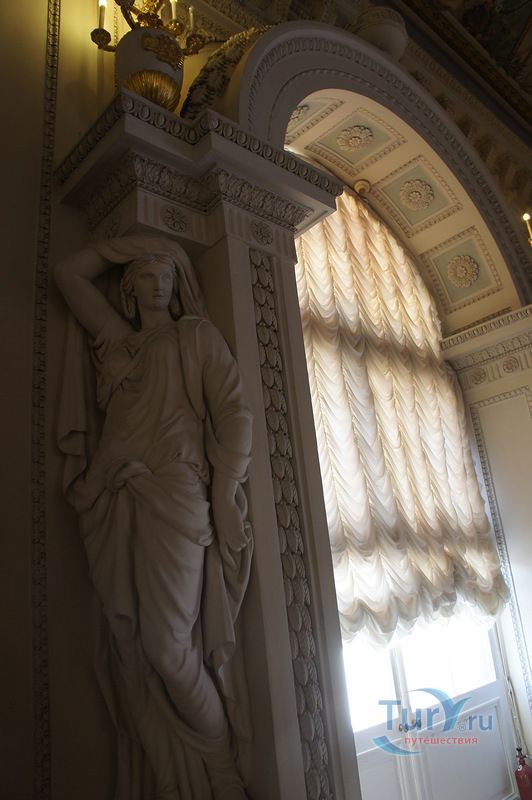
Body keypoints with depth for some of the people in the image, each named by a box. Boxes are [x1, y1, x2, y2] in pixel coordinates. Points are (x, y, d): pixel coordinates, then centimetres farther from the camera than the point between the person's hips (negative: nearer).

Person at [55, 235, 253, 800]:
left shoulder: (197, 336, 13)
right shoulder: (115, 339, 24)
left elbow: (234, 416, 2)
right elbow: (68, 273, 33)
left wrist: (224, 497, -7)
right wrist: (123, 244, 31)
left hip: (173, 497, -4)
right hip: (110, 502, 5)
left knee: (167, 643, -11)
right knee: (129, 643, 2)